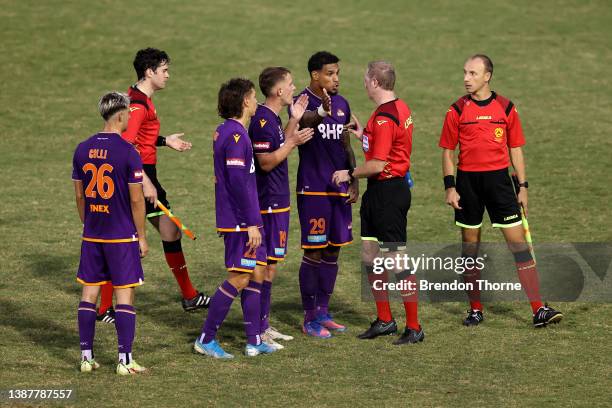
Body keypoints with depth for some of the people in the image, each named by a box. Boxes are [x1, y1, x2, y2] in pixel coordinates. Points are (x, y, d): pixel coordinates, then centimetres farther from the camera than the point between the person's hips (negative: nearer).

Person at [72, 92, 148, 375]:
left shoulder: (83, 150, 3)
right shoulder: (128, 152, -13)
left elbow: (79, 195, 9)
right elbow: (136, 199, -11)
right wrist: (142, 237, -2)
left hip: (91, 235, 5)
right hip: (122, 236, -5)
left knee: (89, 294, 9)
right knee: (124, 296, 0)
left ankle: (86, 357, 11)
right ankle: (125, 361, -1)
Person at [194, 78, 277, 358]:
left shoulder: (225, 132, 14)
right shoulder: (236, 135, -17)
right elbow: (238, 181, -23)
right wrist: (251, 223, -21)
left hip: (244, 221, 10)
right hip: (240, 222, -10)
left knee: (256, 274, 11)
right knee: (238, 279, -7)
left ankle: (254, 341, 13)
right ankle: (206, 339, -2)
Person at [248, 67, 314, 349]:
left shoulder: (272, 118, 12)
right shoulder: (262, 120, -19)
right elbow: (266, 162, -21)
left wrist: (294, 121, 13)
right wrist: (293, 142, -18)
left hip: (276, 201, 11)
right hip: (269, 203, -11)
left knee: (269, 264, 14)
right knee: (268, 265, -8)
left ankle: (263, 325, 21)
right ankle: (258, 331, -5)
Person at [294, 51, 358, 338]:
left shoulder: (341, 104, 11)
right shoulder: (303, 101, -11)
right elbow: (304, 120, -36)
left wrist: (353, 181, 13)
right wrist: (322, 112, -58)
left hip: (339, 189, 7)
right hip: (313, 189, -7)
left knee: (332, 252, 11)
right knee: (314, 253, -4)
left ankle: (323, 312, 21)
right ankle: (310, 318, 4)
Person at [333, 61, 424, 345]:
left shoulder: (384, 117, -20)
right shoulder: (399, 108, 11)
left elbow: (378, 164, -22)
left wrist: (350, 174, -8)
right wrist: (363, 135, 14)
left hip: (388, 191, -10)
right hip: (378, 192, 10)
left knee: (397, 259, -5)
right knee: (369, 256, 14)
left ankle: (413, 327, 1)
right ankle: (384, 320, 23)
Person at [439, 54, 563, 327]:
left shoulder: (506, 108, 3)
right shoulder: (458, 110, 1)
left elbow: (515, 149, 9)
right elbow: (447, 151, 5)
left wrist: (522, 187, 5)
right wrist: (450, 187, -4)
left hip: (498, 179, 0)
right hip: (468, 180, 0)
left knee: (518, 241, -5)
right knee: (470, 245, 5)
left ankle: (538, 310, -6)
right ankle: (475, 309, 17)